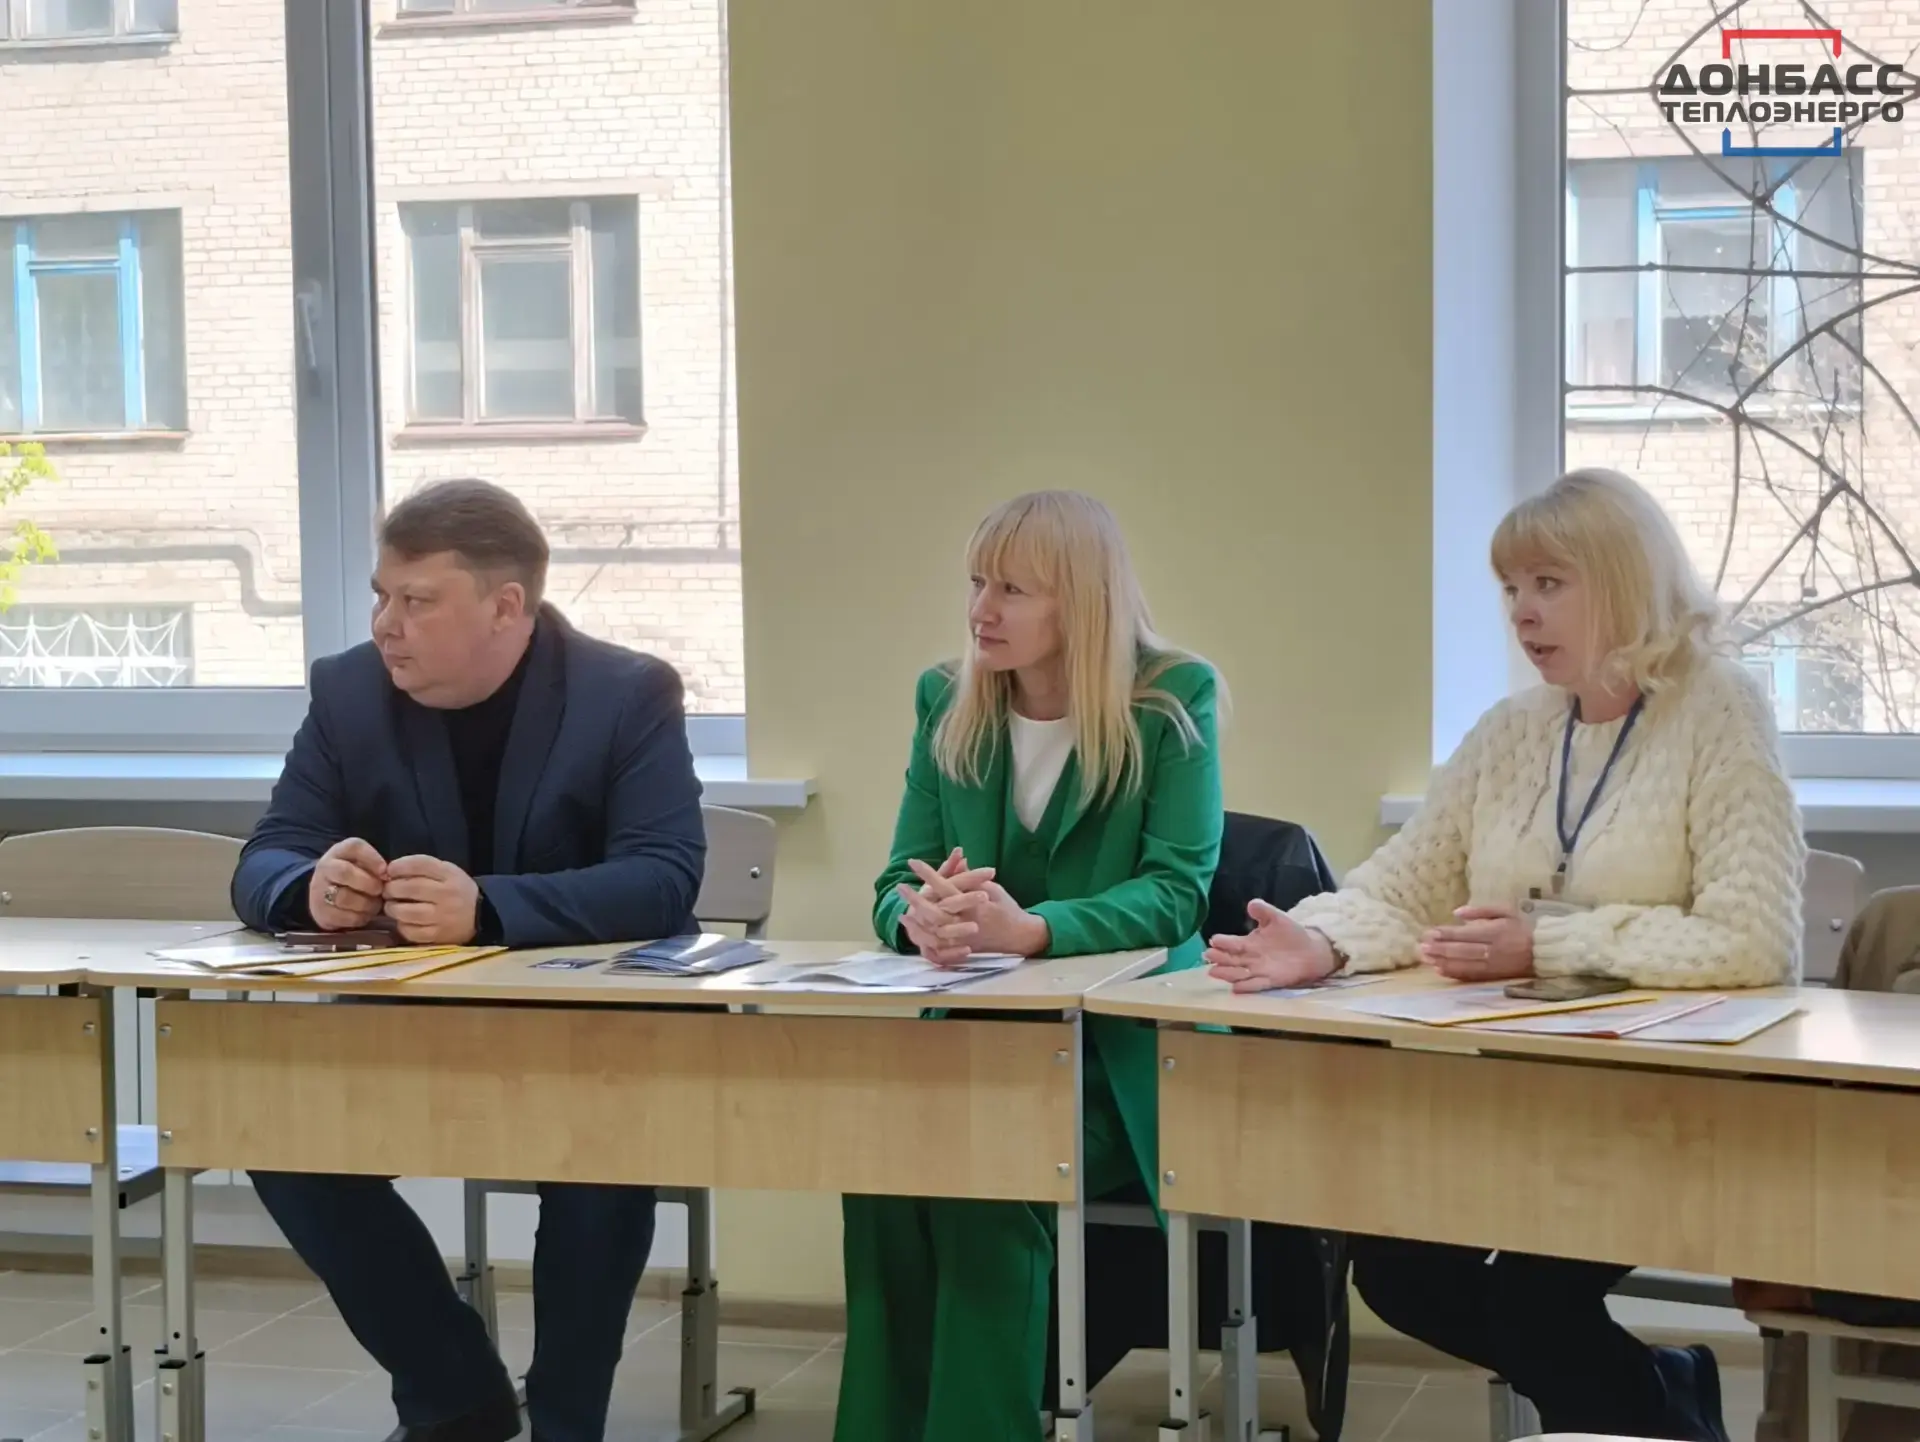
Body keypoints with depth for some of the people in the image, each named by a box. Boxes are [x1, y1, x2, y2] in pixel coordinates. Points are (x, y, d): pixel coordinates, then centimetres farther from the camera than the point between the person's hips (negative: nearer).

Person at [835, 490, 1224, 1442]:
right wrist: (922, 917, -23)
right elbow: (899, 881, 4)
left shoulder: (1174, 701, -6)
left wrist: (1030, 928, -32)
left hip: (1121, 1049, -3)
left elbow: (1179, 890, -15)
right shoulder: (947, 701, 7)